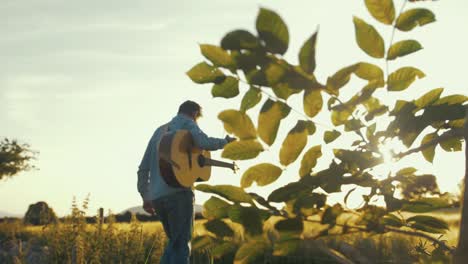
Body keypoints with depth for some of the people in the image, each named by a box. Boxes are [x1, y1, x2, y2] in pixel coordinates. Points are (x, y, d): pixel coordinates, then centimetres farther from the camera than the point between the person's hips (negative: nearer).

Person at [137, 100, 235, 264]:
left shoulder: (160, 131, 24)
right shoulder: (187, 123, 4)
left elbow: (143, 168, 22)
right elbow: (204, 143, -17)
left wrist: (145, 198, 25)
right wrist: (225, 141, 1)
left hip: (156, 197, 7)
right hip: (179, 192, -7)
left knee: (173, 242, 18)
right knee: (181, 244, -3)